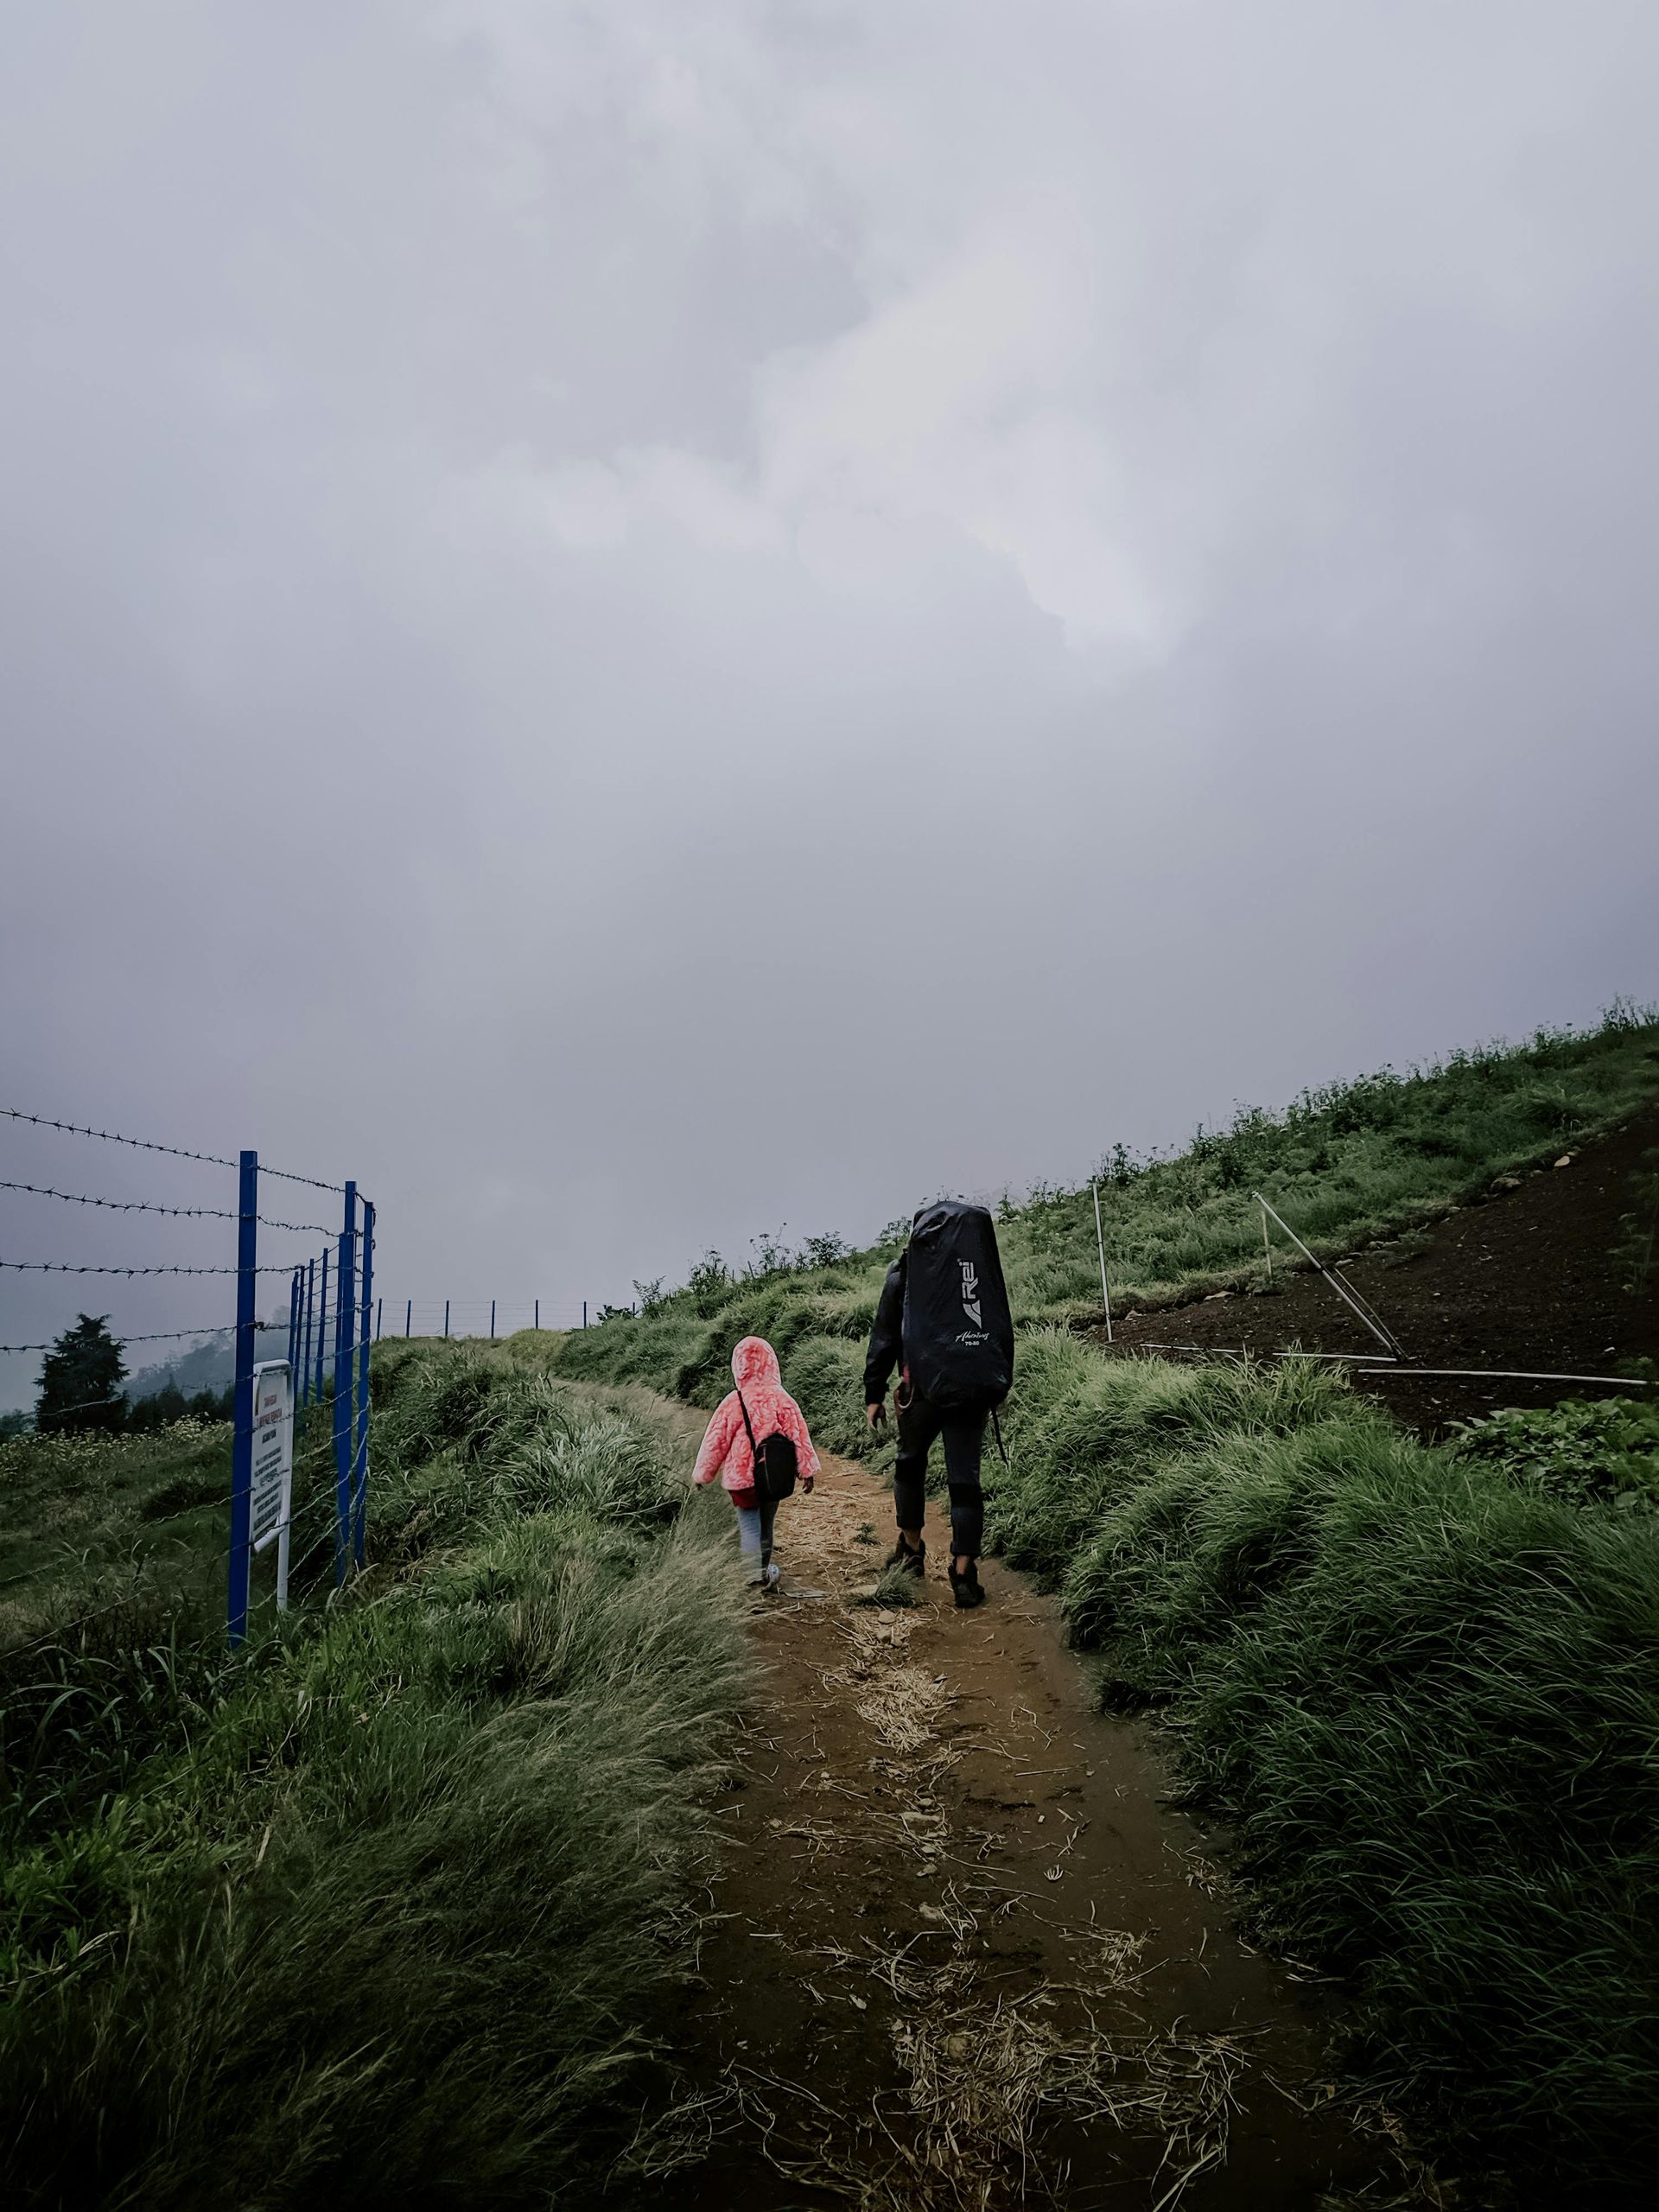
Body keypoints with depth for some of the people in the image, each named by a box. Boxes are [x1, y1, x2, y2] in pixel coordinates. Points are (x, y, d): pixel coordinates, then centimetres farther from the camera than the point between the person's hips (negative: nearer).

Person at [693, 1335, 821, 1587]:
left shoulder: (733, 1403, -14)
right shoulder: (783, 1400, -9)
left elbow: (716, 1441, -6)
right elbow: (799, 1436, -5)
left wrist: (702, 1474, 6)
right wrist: (808, 1469, 5)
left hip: (742, 1476, -3)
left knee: (749, 1523, 2)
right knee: (766, 1521, 20)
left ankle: (757, 1570, -18)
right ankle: (765, 1565, 31)